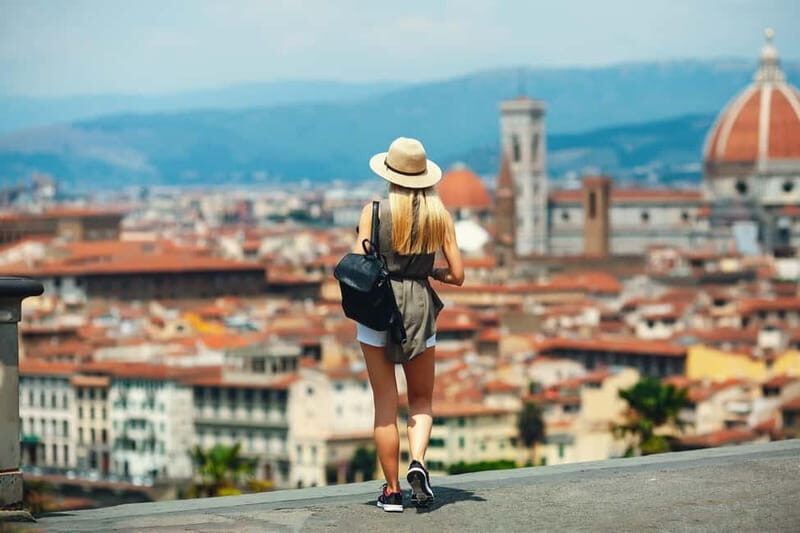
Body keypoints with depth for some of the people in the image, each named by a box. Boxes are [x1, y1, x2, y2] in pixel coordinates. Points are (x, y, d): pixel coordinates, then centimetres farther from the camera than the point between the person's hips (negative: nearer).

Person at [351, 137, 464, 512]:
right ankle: (418, 461, -8)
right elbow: (457, 276, 0)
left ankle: (392, 491, 9)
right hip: (420, 307, 2)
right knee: (422, 398, 18)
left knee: (385, 403, 6)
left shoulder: (374, 211, -6)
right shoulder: (439, 215, 1)